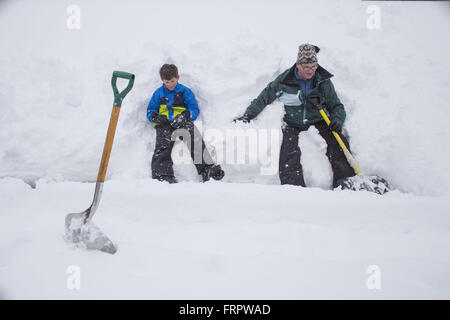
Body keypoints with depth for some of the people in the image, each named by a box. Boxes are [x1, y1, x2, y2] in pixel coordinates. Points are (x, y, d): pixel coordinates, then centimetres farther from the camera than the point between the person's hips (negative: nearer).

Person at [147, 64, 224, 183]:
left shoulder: (185, 91, 16)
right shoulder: (158, 93, 20)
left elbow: (194, 109, 12)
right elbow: (150, 110, 21)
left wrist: (185, 116, -11)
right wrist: (156, 117, -5)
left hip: (182, 123, -1)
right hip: (164, 124, 1)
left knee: (195, 137, -30)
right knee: (162, 147, -27)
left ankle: (207, 168, -37)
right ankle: (162, 174, -41)